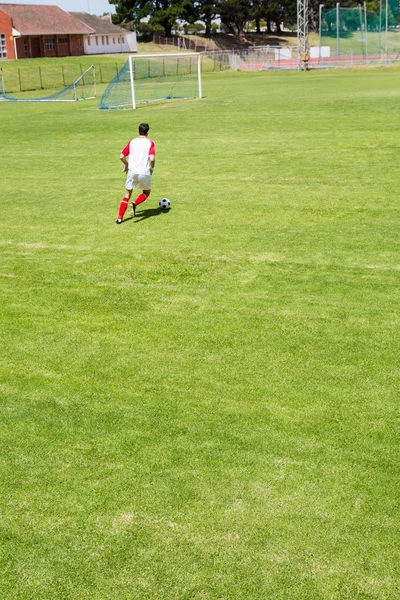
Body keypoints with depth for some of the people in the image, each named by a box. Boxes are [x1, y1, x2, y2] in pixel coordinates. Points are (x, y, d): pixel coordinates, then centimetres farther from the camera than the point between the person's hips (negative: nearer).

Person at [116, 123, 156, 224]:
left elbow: (122, 156, 2)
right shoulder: (150, 143, -2)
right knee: (146, 192, 22)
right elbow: (152, 158, -15)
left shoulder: (132, 142, 7)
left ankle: (119, 218, 4)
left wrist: (126, 164, 20)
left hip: (132, 171, 2)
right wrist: (152, 168, 3)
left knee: (127, 195, 14)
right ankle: (135, 204, -8)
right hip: (145, 173, -2)